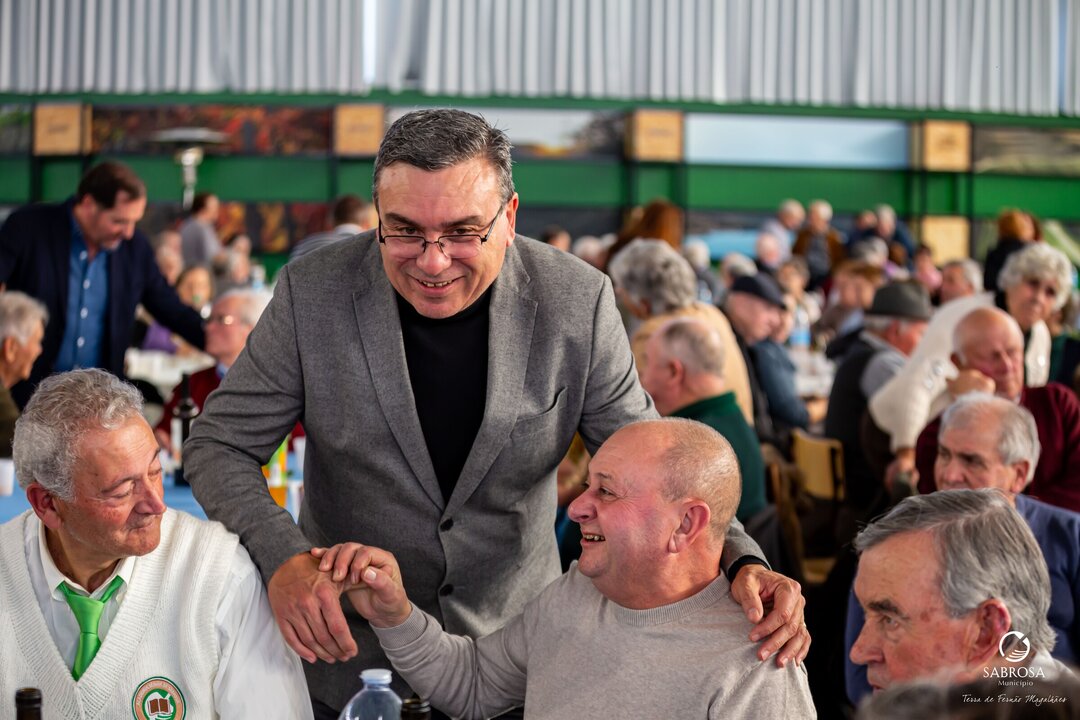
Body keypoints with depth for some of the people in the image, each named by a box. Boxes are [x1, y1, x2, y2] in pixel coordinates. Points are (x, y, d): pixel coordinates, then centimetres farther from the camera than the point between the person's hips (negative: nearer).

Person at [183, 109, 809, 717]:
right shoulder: (313, 293, -18)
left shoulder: (577, 301, -16)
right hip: (349, 648, 0)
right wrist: (282, 556, -30)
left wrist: (740, 561, -25)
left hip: (518, 653, 1)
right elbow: (220, 444, -10)